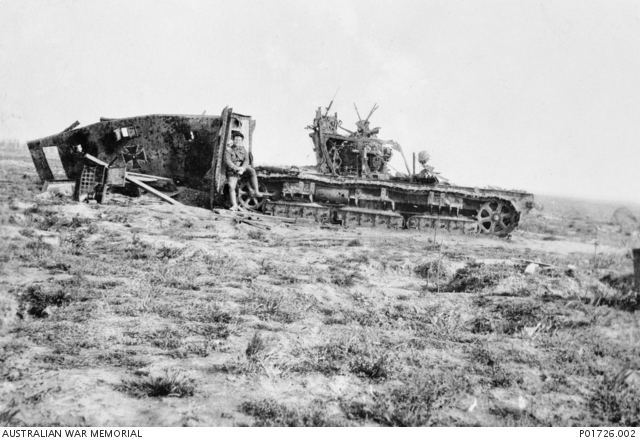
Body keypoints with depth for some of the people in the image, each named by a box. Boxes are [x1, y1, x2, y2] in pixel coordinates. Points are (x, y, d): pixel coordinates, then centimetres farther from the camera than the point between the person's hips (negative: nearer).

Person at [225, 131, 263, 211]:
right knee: (231, 186, -21)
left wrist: (242, 169, -19)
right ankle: (234, 205, -22)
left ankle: (256, 192, -25)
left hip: (242, 167, 3)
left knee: (252, 170, -25)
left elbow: (246, 160, 0)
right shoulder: (228, 149, -1)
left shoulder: (243, 149, 11)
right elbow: (227, 161, -13)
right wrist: (237, 168, -23)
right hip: (232, 171, -3)